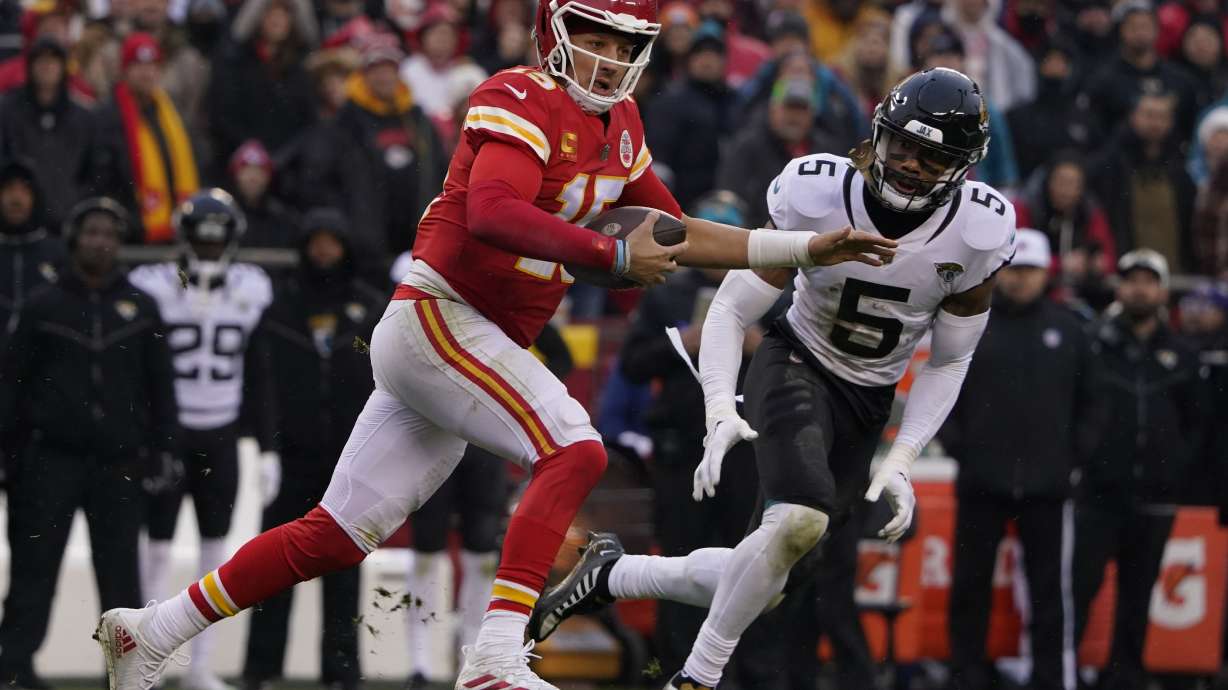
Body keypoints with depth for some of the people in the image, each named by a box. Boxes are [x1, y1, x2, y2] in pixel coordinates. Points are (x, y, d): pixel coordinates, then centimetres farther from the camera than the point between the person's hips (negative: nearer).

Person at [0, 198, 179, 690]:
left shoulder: (139, 308, 9)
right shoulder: (45, 306, 5)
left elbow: (160, 385, 11)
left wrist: (161, 449, 6)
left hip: (118, 461, 1)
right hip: (52, 459, -1)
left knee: (120, 569, 2)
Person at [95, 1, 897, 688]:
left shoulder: (618, 126, 15)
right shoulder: (522, 101, -12)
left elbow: (677, 238, 22)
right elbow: (491, 213, -29)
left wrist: (809, 248, 16)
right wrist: (611, 255, -29)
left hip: (483, 346, 9)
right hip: (436, 316, -9)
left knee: (338, 536, 8)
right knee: (575, 452, -22)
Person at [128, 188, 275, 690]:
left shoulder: (251, 290, 4)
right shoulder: (153, 288, -7)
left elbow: (258, 376, 9)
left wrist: (267, 447, 8)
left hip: (221, 437, 4)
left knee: (215, 546, 5)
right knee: (159, 545, -4)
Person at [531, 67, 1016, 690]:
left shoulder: (979, 233, -17)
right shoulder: (817, 196, -23)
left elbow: (948, 363, -3)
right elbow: (731, 311, -15)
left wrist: (901, 461, -12)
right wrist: (721, 412, -30)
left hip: (867, 404, 4)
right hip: (796, 365, -4)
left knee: (769, 583, 1)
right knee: (802, 518, -32)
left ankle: (610, 574, 25)